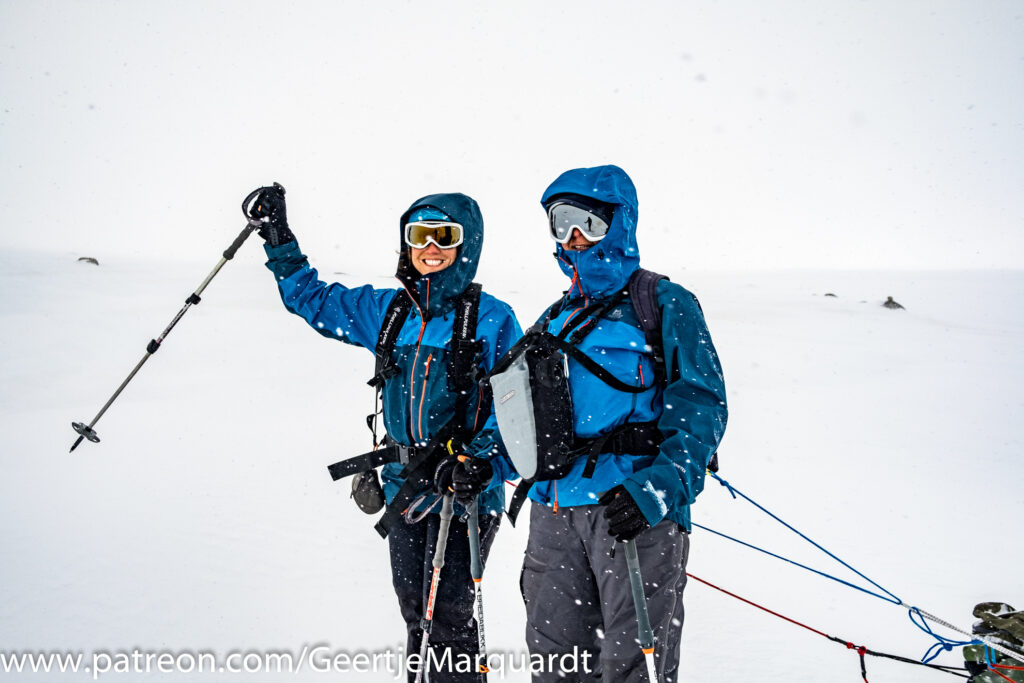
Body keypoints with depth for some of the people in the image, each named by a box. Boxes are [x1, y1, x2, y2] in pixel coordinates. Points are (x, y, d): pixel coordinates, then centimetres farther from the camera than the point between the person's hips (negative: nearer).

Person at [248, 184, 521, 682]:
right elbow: (313, 300, 20)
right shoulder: (387, 311, 8)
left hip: (465, 490, -5)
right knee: (415, 609, 14)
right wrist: (279, 239, 16)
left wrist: (482, 459, -22)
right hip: (404, 486, 5)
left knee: (447, 615, -2)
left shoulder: (493, 320, -8)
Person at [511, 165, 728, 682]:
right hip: (556, 510, 6)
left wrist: (656, 489, -23)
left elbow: (701, 408, -9)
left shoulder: (666, 305, -1)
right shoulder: (555, 321, 19)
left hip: (636, 512, -6)